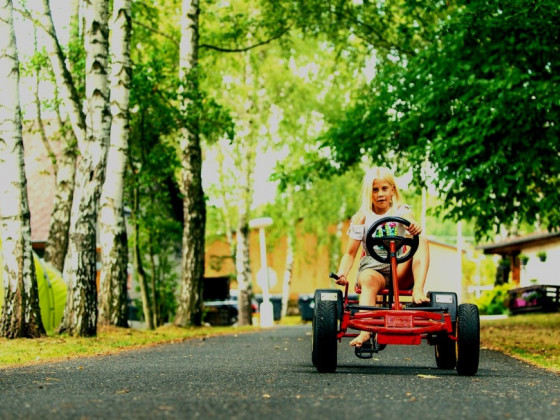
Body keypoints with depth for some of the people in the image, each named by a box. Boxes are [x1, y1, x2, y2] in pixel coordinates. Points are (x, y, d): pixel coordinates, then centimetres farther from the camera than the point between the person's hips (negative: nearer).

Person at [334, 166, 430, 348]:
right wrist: (342, 273, -16)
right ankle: (365, 330, -58)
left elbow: (409, 218, -19)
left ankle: (418, 290, -35)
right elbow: (350, 253, 4)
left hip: (400, 271, 2)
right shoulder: (362, 217, 6)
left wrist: (414, 226, -45)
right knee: (368, 280, -38)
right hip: (372, 268, -2)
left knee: (421, 241, -21)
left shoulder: (400, 210, 8)